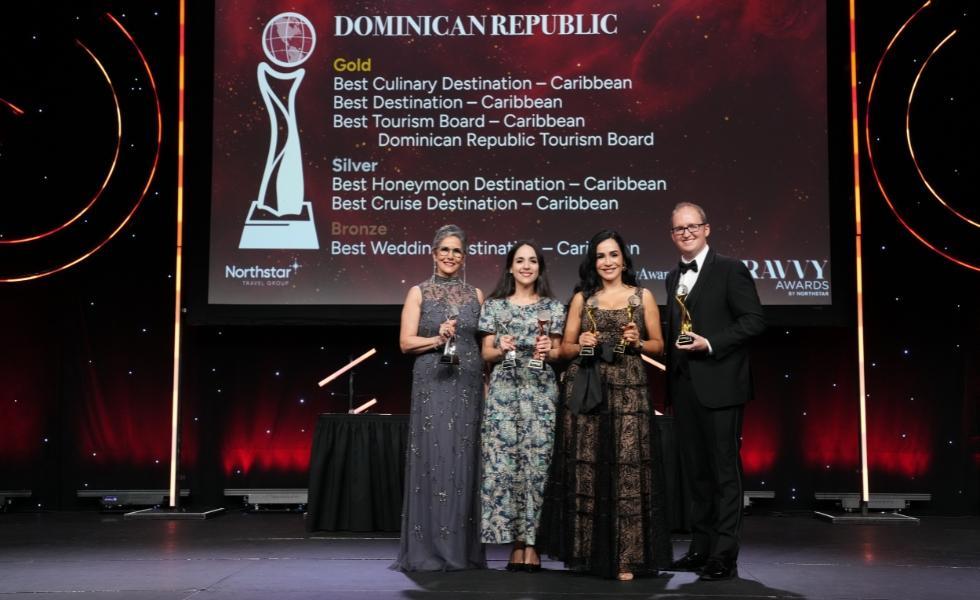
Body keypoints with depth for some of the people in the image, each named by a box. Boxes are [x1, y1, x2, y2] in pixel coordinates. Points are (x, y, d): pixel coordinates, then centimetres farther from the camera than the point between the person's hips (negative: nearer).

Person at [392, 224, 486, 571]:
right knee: (432, 460, -5)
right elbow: (406, 342, -1)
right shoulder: (419, 293, 5)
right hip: (432, 383, -2)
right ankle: (428, 550, 2)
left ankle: (463, 549, 9)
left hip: (469, 385, 2)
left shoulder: (476, 294, 12)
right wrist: (437, 340, -17)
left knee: (464, 461, 2)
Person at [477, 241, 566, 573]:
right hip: (504, 392, 0)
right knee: (503, 464, -5)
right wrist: (501, 348, -12)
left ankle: (532, 544, 3)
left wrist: (548, 352, -11)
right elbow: (486, 354, 8)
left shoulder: (553, 307, 10)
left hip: (540, 393, 0)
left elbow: (558, 354, 11)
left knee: (537, 463, -4)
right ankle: (516, 544, 3)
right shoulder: (494, 305, 9)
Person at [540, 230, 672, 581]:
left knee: (626, 468, -5)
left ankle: (625, 556, 1)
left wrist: (638, 343, -8)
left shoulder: (643, 297, 9)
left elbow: (659, 345, 11)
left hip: (627, 393, -1)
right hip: (585, 392, 1)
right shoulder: (581, 298, 11)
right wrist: (581, 344, -8)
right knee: (586, 469, 1)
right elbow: (565, 348, 12)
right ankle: (586, 552, 11)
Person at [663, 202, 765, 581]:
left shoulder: (730, 270, -5)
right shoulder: (673, 278, 16)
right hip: (684, 388, 7)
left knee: (725, 470, -2)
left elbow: (754, 320, -10)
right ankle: (701, 548, 21)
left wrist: (711, 344, -18)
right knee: (695, 471, 12)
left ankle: (724, 556, 2)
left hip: (719, 386, -7)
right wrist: (672, 380, 11)